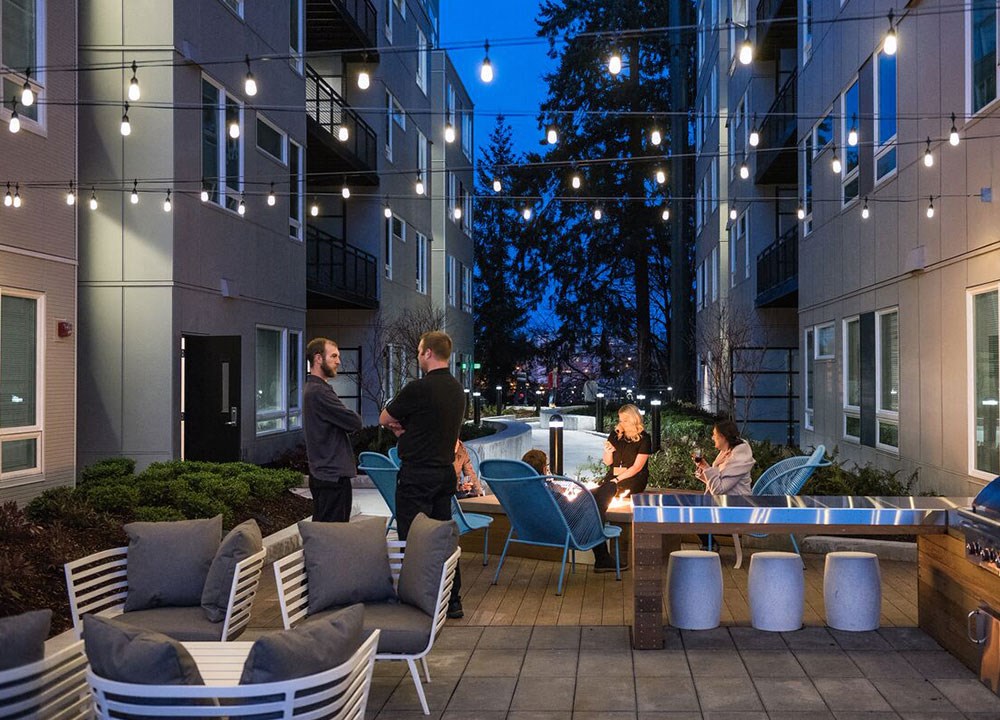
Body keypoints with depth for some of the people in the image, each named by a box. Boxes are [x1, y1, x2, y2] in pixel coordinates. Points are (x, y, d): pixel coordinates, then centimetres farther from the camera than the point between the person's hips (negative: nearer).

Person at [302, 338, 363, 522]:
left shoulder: (312, 389, 17)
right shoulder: (318, 392, -17)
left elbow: (340, 421, 17)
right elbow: (355, 422, -17)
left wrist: (348, 417, -2)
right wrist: (353, 416, 3)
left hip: (323, 473, 11)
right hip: (333, 475, -11)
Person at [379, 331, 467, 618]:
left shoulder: (419, 388, -17)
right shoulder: (457, 389, 9)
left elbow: (384, 419, -3)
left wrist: (398, 423, 14)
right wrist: (405, 428, 5)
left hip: (418, 474, -8)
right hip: (445, 472, 8)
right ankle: (452, 601, 19)